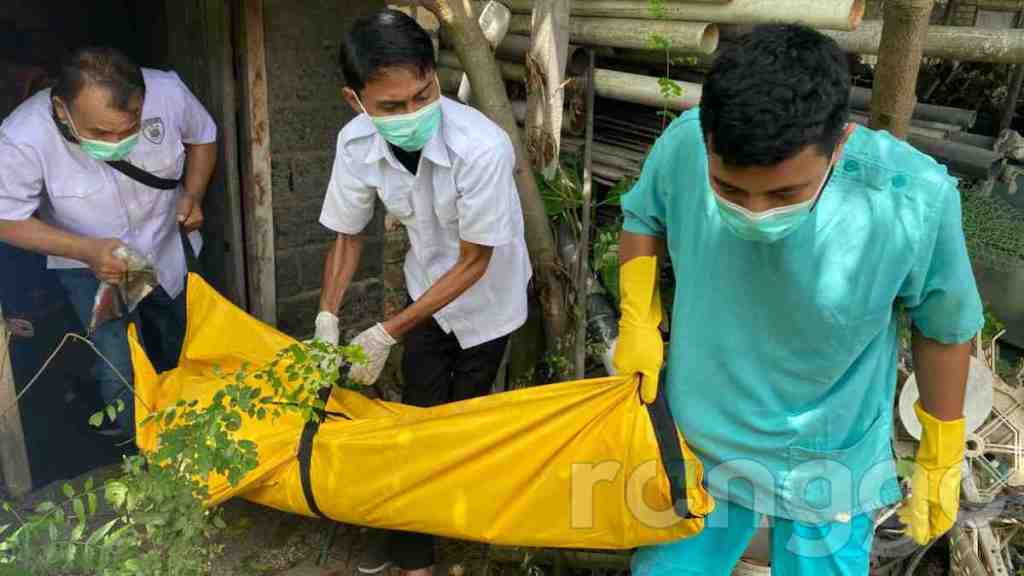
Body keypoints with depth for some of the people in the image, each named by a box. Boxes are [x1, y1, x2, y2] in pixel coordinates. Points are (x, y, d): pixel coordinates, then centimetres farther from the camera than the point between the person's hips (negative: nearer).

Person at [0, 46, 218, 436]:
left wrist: (193, 194, -20)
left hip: (168, 250, 3)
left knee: (181, 357, 21)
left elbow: (203, 138, -6)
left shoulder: (167, 92, -29)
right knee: (122, 378, -9)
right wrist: (88, 250, -32)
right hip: (88, 265, -2)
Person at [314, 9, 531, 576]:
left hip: (486, 296, -4)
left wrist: (388, 332, -24)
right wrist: (326, 319, -14)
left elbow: (474, 262, -26)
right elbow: (348, 236, -4)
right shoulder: (356, 143, -22)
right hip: (427, 288, 4)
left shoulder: (482, 148, -37)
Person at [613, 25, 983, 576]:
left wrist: (941, 460, 4)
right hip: (695, 442, 2)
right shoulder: (683, 147, -24)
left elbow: (943, 328, -9)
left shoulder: (914, 200, -28)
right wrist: (638, 324, -10)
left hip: (827, 464, -1)